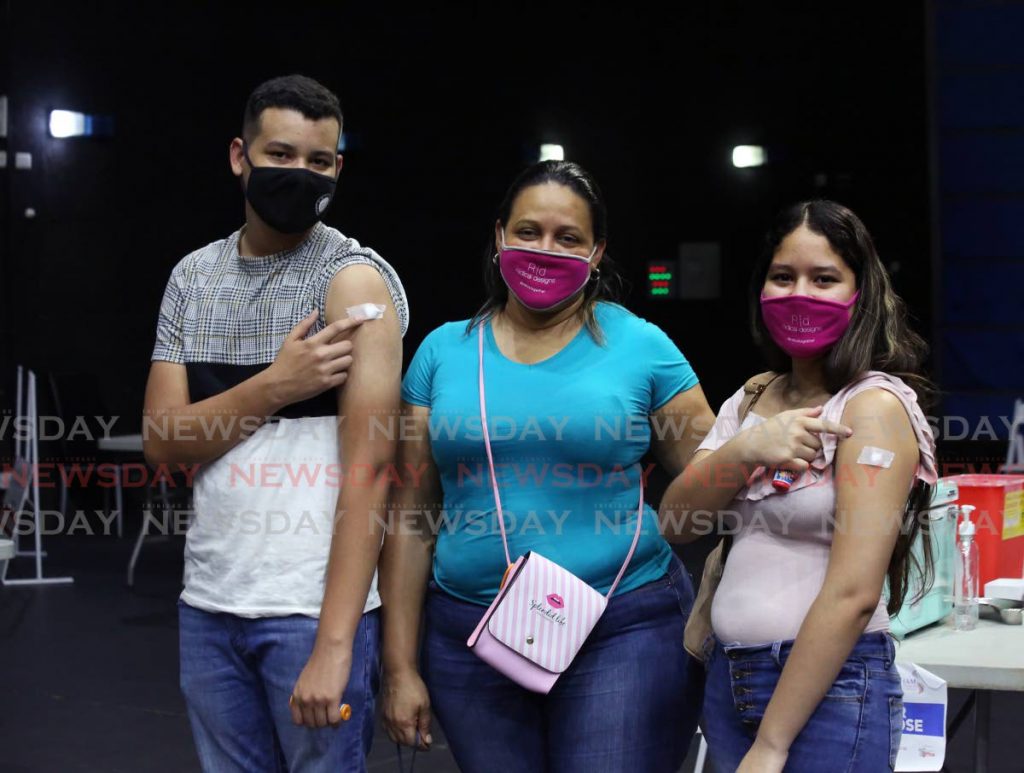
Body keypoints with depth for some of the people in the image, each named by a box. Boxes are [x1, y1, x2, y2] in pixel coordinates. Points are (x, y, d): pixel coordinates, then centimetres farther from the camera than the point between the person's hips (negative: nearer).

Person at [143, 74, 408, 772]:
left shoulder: (356, 279, -8)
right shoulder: (193, 277, 9)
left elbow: (369, 466, -15)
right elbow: (162, 439, 2)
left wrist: (333, 644, -22)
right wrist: (274, 386, -16)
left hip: (317, 604, -5)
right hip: (208, 604, 5)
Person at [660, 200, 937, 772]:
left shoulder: (875, 405, -12)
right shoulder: (751, 400, 10)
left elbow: (853, 592, -19)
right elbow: (676, 525, 1)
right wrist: (743, 451, -18)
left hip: (829, 686, -6)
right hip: (729, 677, 6)